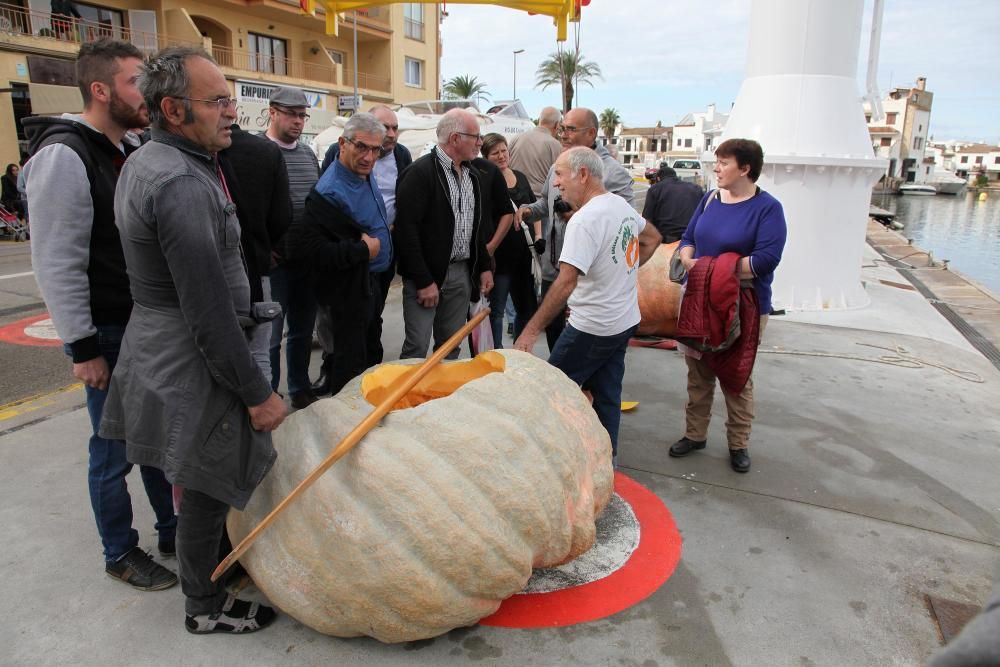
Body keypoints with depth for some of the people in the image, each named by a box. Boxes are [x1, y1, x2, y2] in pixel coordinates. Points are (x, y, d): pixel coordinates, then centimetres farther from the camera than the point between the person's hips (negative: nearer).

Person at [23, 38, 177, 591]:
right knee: (114, 450, 6)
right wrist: (83, 347, -16)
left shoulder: (128, 152, 10)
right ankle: (120, 554, 25)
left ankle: (172, 531, 33)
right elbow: (57, 264, -17)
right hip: (107, 334, -8)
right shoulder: (65, 156, -16)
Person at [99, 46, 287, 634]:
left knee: (199, 483, 25)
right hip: (193, 368, -10)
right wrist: (257, 392, -19)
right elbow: (208, 311, -26)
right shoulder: (183, 183, -24)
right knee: (207, 490, 8)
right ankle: (206, 606, 28)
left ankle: (212, 563, 46)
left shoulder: (144, 163, 9)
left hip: (158, 349, 10)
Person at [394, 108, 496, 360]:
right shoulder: (420, 172, -13)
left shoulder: (473, 174, 12)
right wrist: (424, 281, -19)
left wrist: (484, 267, 12)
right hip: (427, 274, -7)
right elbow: (406, 230, -17)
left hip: (463, 273, 7)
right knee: (417, 348, -4)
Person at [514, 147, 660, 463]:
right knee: (606, 392, 17)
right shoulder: (623, 206, 6)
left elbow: (565, 283, -29)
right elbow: (652, 238, 26)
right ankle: (607, 457, 27)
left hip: (592, 328, -9)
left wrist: (532, 331, -27)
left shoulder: (585, 219, -22)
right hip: (625, 321, 9)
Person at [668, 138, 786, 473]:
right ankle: (695, 434, 29)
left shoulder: (767, 207, -11)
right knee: (698, 371, 13)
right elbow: (688, 238, 11)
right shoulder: (710, 199, 6)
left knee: (737, 376, 8)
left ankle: (739, 443, 25)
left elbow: (766, 259, -21)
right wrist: (689, 261, -11)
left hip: (742, 307, -5)